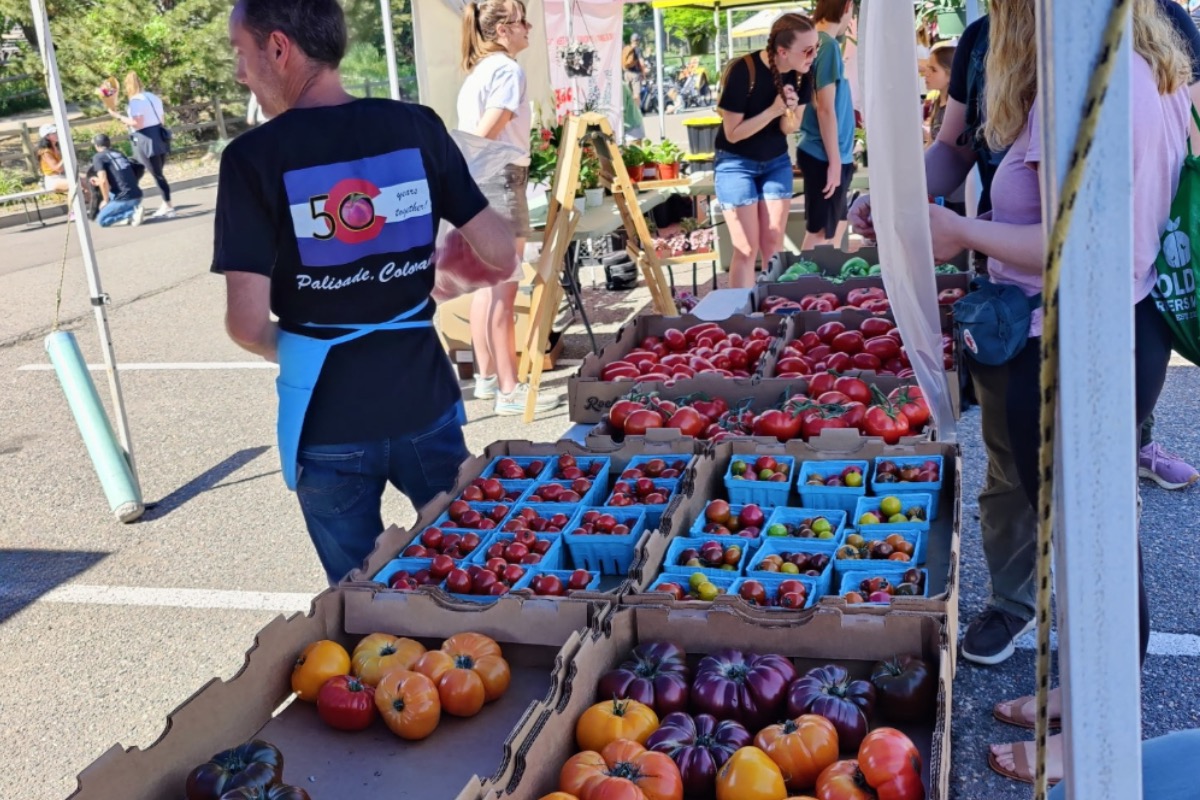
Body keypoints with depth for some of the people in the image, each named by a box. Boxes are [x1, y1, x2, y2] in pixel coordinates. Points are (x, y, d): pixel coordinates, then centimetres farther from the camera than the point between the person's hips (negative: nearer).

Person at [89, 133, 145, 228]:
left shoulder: (98, 157, -1)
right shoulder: (119, 153, 20)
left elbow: (103, 181, -13)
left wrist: (106, 201, 2)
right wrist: (99, 182, 39)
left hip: (125, 198, -7)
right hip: (137, 195, 7)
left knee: (101, 220, 9)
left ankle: (132, 213, -10)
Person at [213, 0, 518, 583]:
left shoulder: (253, 157, -13)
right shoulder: (415, 127, -4)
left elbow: (247, 325, -15)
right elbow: (501, 257, -2)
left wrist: (294, 352, 7)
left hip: (328, 421, -2)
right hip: (424, 402, 2)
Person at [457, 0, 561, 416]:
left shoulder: (477, 71, 18)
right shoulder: (508, 69, -10)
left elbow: (469, 137, 14)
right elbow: (485, 135, -18)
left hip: (474, 182, 9)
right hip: (500, 179, -9)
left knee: (487, 285, 14)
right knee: (503, 291, -8)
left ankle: (487, 377, 23)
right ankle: (510, 391, -4)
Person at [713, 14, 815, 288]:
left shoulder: (799, 74, -9)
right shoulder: (743, 71, -25)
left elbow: (789, 129, -1)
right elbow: (733, 133, -20)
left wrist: (790, 111, -23)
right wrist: (773, 110, -27)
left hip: (776, 162, 5)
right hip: (736, 163, -5)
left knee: (773, 244, 6)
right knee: (747, 249, -6)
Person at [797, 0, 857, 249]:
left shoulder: (817, 42, 10)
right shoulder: (828, 45, -17)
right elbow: (825, 109, -20)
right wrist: (835, 162, -16)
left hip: (823, 152, 9)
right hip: (825, 156, -9)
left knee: (833, 230, 18)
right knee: (819, 236, 1)